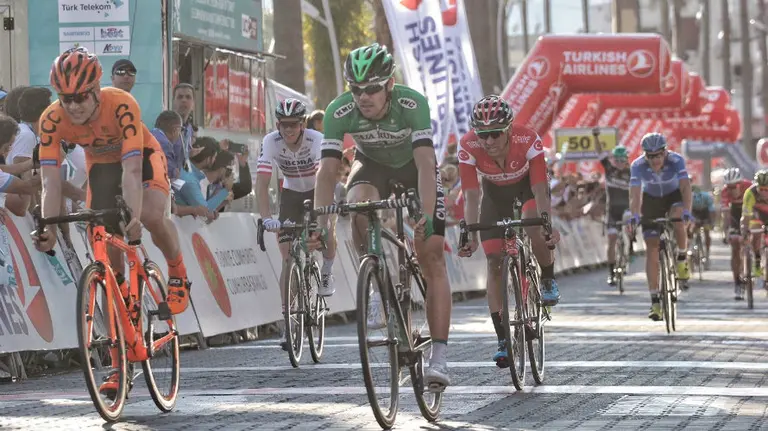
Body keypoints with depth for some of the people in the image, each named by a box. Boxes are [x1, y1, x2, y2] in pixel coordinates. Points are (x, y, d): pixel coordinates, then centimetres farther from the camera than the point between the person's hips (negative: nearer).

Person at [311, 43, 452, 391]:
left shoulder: (412, 104, -36)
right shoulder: (339, 112, -29)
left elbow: (425, 165, -42)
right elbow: (327, 170, -31)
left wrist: (426, 216, -55)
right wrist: (320, 224, -43)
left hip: (414, 165, -2)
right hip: (372, 164, 2)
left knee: (431, 257, -11)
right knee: (359, 204, -34)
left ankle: (439, 357, -11)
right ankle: (378, 290, -13)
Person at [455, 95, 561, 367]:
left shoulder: (528, 141, -37)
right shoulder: (468, 147, -33)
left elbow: (539, 190, -37)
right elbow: (471, 195, -30)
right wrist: (469, 235, -38)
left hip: (528, 184, -2)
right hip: (495, 190, 2)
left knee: (533, 227, -34)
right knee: (494, 261, -9)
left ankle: (548, 280, -3)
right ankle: (502, 339, -5)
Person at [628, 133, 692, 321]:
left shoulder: (676, 160, -30)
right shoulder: (638, 166, -28)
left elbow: (685, 187, -39)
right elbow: (635, 194, -34)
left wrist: (686, 211, -55)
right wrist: (634, 215, -52)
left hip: (674, 196, -1)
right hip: (651, 200, 1)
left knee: (677, 220, -36)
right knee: (651, 248, -9)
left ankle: (682, 259, -6)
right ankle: (655, 302, -6)